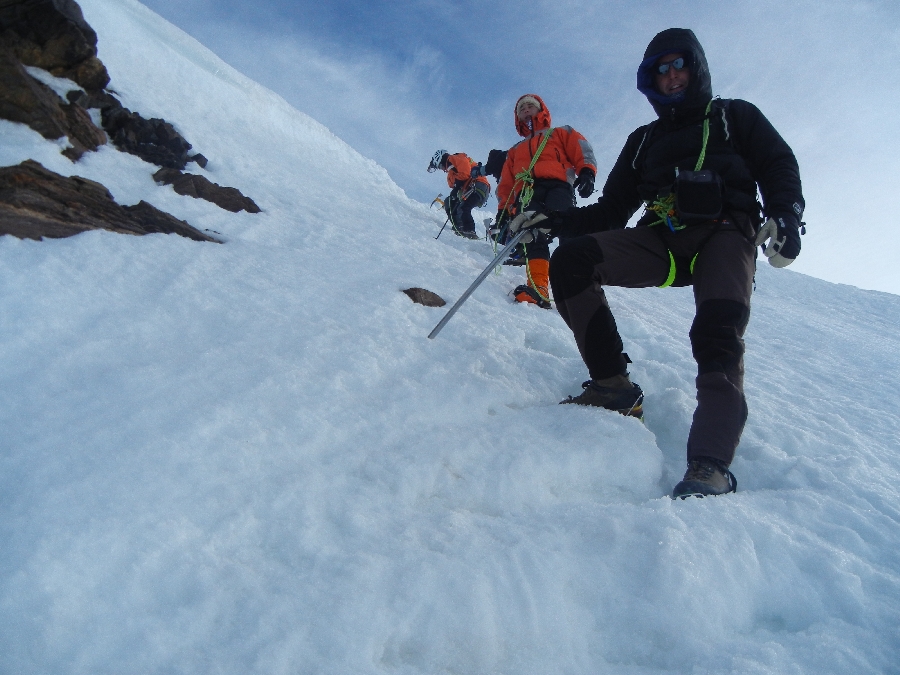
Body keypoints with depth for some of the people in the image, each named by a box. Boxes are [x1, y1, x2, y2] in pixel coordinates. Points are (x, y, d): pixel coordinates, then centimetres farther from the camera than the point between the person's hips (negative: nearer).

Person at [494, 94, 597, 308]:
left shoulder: (561, 134, 32)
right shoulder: (515, 151, 43)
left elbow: (582, 152, 14)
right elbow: (506, 185, 34)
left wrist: (586, 172, -7)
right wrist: (503, 210, 16)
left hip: (557, 186, -2)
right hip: (527, 193, 2)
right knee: (532, 236, -26)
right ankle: (538, 287, -42)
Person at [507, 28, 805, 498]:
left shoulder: (735, 117, 23)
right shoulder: (644, 141, 29)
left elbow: (779, 168, 10)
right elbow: (610, 211, 22)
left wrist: (785, 217, -13)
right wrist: (552, 222, 6)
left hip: (725, 234, -3)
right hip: (661, 239, 3)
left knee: (718, 334, -32)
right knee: (570, 260, -24)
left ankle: (709, 465, -44)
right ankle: (614, 385, -22)